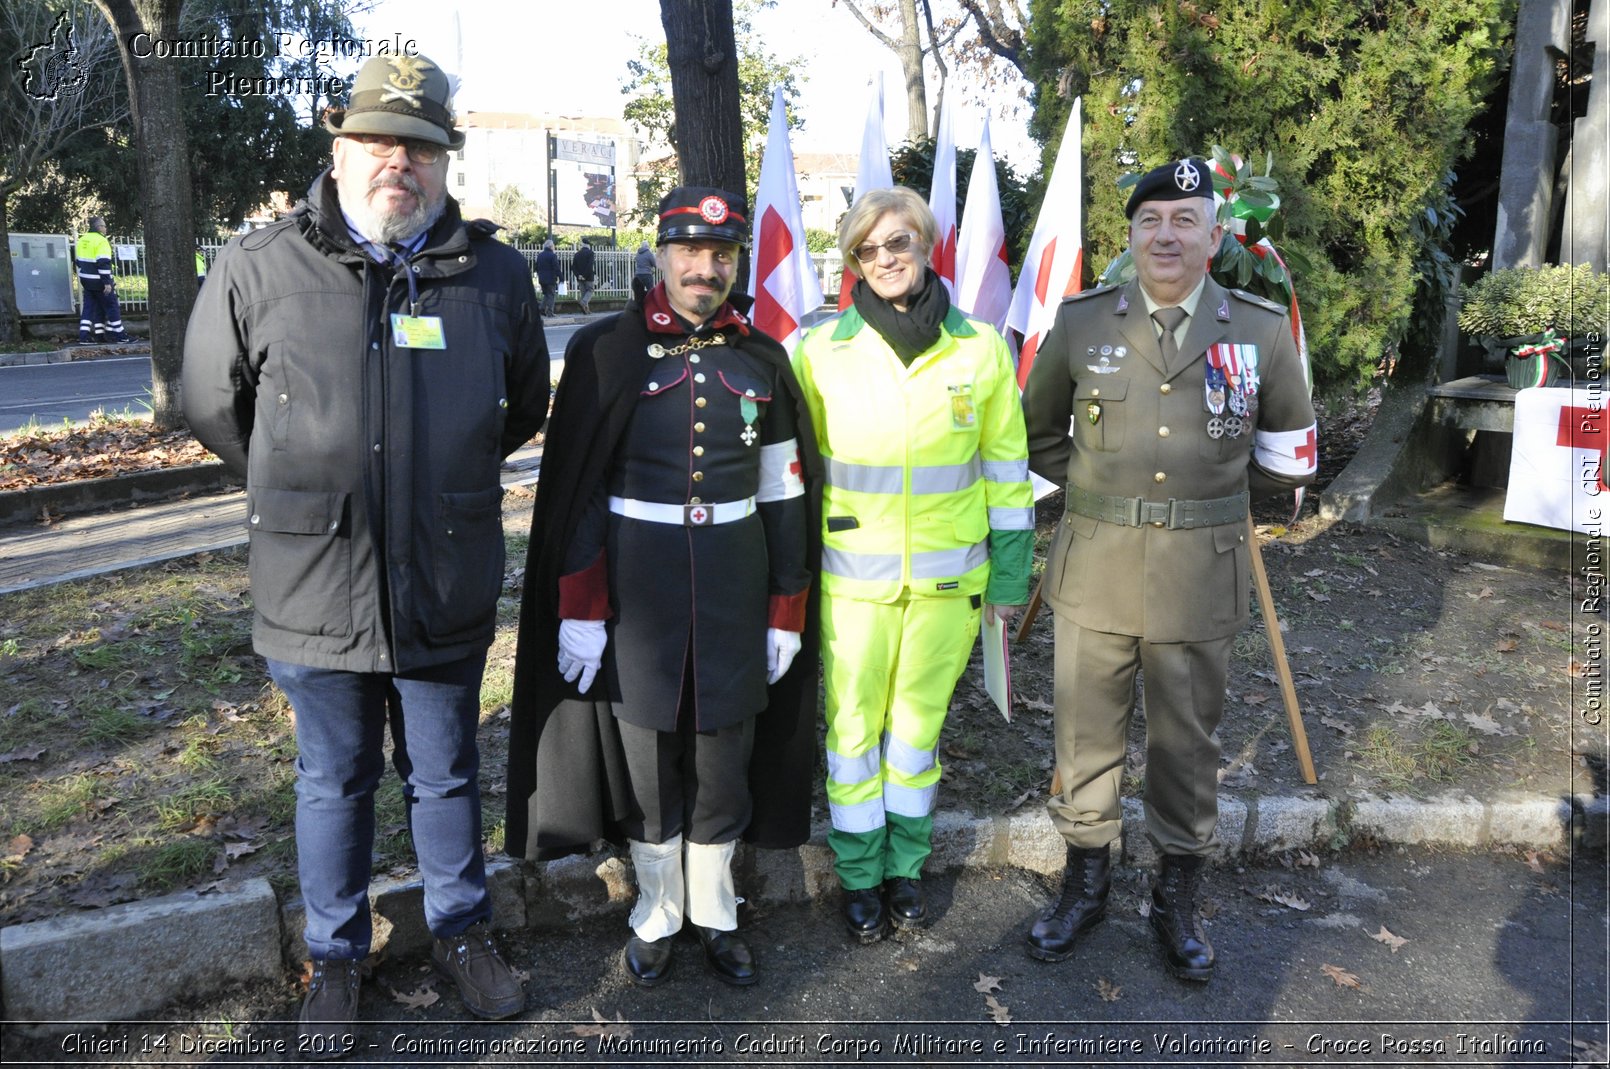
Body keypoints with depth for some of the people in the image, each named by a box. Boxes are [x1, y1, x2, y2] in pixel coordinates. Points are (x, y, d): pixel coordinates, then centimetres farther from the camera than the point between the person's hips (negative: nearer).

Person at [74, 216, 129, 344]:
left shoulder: (82, 240, 12)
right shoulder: (101, 241, -15)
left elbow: (79, 261, 19)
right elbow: (104, 263, -21)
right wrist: (107, 282, -21)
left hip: (86, 280, 8)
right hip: (99, 281, -8)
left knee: (89, 307, 10)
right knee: (112, 306, 2)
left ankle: (84, 336, 3)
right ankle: (120, 335, 7)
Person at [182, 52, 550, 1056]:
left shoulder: (496, 273, -2)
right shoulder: (260, 268, -5)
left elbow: (525, 408, 14)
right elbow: (213, 402, 9)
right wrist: (302, 492, 14)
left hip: (447, 595, 1)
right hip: (315, 591, 0)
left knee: (447, 776, 18)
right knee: (333, 784, 17)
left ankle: (463, 930, 39)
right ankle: (336, 955, 37)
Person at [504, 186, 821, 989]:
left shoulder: (762, 361, 5)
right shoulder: (606, 352, -3)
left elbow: (783, 496, 7)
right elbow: (575, 493, -4)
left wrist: (787, 613, 5)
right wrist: (579, 612, -8)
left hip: (735, 586, 2)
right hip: (636, 584, -2)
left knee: (724, 753, 11)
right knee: (644, 752, 10)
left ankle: (714, 909, 32)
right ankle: (657, 912, 31)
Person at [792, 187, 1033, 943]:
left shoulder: (980, 348, -2)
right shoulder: (823, 350, -4)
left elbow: (1006, 469, 4)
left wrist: (1011, 575, 4)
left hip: (948, 575, 1)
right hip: (852, 575, 0)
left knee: (919, 722, 14)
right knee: (853, 725, 8)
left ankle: (905, 865, 34)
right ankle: (858, 874, 28)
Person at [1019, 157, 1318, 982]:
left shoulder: (1263, 329, 0)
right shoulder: (1081, 321, 1)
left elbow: (1287, 453, 13)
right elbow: (1039, 434, 13)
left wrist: (1213, 486, 10)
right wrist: (1096, 486, 5)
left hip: (1201, 574, 0)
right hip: (1095, 565, 1)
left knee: (1188, 742, 12)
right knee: (1086, 732, 10)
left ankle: (1178, 898, 31)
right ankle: (1086, 880, 30)